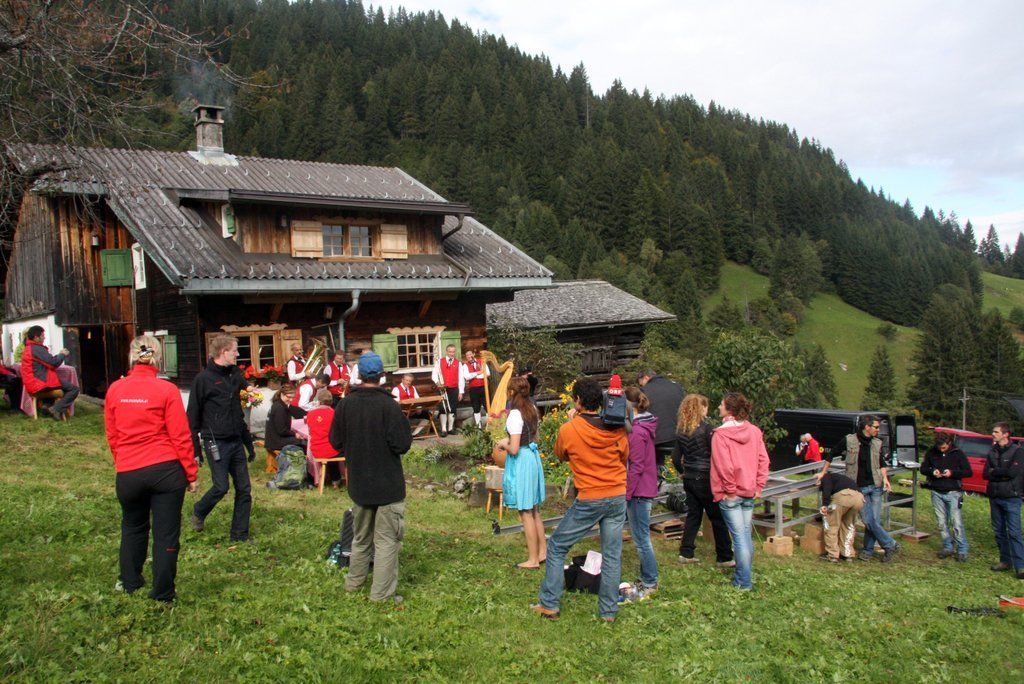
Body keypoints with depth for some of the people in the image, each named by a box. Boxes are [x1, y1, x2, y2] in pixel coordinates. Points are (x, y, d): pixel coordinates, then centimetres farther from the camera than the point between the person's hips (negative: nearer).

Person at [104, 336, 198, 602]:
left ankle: (130, 583, 40)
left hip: (127, 473, 4)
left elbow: (111, 435, 11)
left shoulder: (115, 390, 2)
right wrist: (191, 473, 0)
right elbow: (181, 437, -8)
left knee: (133, 527, 26)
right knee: (166, 534, 6)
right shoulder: (166, 390, -10)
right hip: (166, 470, -4)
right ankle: (162, 595, 12)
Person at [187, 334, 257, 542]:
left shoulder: (235, 375, 12)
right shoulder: (204, 379, -8)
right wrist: (195, 450, -9)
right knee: (221, 486, -7)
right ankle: (198, 512, 24)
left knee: (244, 488, 4)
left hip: (236, 442, 6)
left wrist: (249, 443, 17)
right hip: (216, 443, -6)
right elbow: (193, 417, -7)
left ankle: (240, 535, 13)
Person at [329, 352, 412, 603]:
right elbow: (403, 444, -19)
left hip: (358, 482, 5)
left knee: (360, 536, 23)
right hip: (388, 483, -5)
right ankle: (382, 593, 7)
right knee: (387, 539, 4)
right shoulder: (388, 406, -20)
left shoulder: (345, 405, -5)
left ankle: (354, 582, 36)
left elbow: (336, 441, 3)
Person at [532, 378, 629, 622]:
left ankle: (549, 604, 15)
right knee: (612, 555, 12)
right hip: (618, 497, 4)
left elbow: (560, 454, 10)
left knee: (556, 547, 11)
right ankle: (609, 611, 18)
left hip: (588, 501, -3)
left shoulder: (569, 430, -11)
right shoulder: (617, 429, -3)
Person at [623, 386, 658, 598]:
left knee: (641, 540, 0)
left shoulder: (637, 432, -20)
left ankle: (650, 584, 10)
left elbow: (636, 467, -21)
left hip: (639, 492, -10)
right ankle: (647, 578, 28)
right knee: (641, 538, 19)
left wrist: (627, 494, -16)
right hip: (646, 490, 10)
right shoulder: (645, 426, 10)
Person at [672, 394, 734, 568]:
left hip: (689, 479, 6)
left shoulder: (681, 430, 5)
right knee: (718, 518, 3)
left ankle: (686, 553, 13)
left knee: (693, 515, 14)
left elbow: (676, 457, 7)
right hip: (705, 478, -6)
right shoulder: (705, 428, -14)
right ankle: (724, 558, 7)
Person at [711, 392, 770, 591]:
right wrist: (758, 486, 5)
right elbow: (763, 460, 1)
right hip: (750, 493, 5)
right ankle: (745, 574, 26)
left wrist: (730, 490, -9)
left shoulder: (720, 434, -14)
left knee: (739, 537, 0)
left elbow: (725, 466, -19)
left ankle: (744, 582, 6)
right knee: (746, 534, 15)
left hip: (731, 495, -5)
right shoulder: (754, 431, 2)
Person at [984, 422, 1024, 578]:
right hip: (994, 497, 6)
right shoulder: (992, 452, 11)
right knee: (999, 531, 10)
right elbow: (986, 474, 3)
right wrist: (1003, 475, -13)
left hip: (1011, 497, -6)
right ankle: (1005, 561, 19)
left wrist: (994, 471, -6)